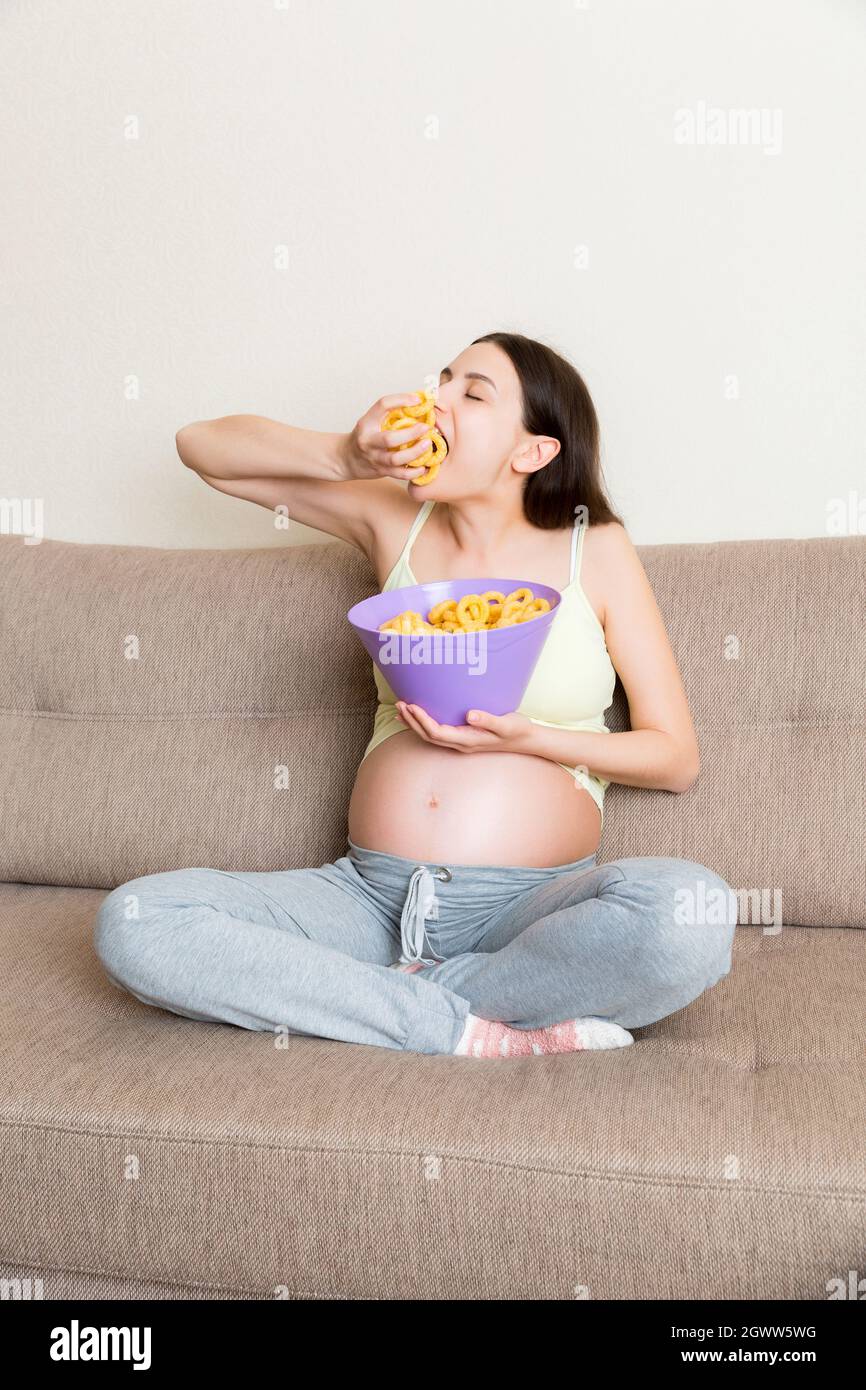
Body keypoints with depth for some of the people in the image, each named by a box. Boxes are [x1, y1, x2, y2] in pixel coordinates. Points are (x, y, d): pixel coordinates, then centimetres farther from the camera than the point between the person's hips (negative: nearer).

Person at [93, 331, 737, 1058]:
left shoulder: (595, 549, 4)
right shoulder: (397, 520, 10)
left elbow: (677, 757, 3)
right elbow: (203, 443, 15)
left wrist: (525, 737, -12)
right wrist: (349, 455, -1)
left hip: (530, 906, -2)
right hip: (373, 894, 3)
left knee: (691, 911, -35)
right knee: (131, 920, -21)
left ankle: (355, 996, -17)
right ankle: (474, 1033, -21)